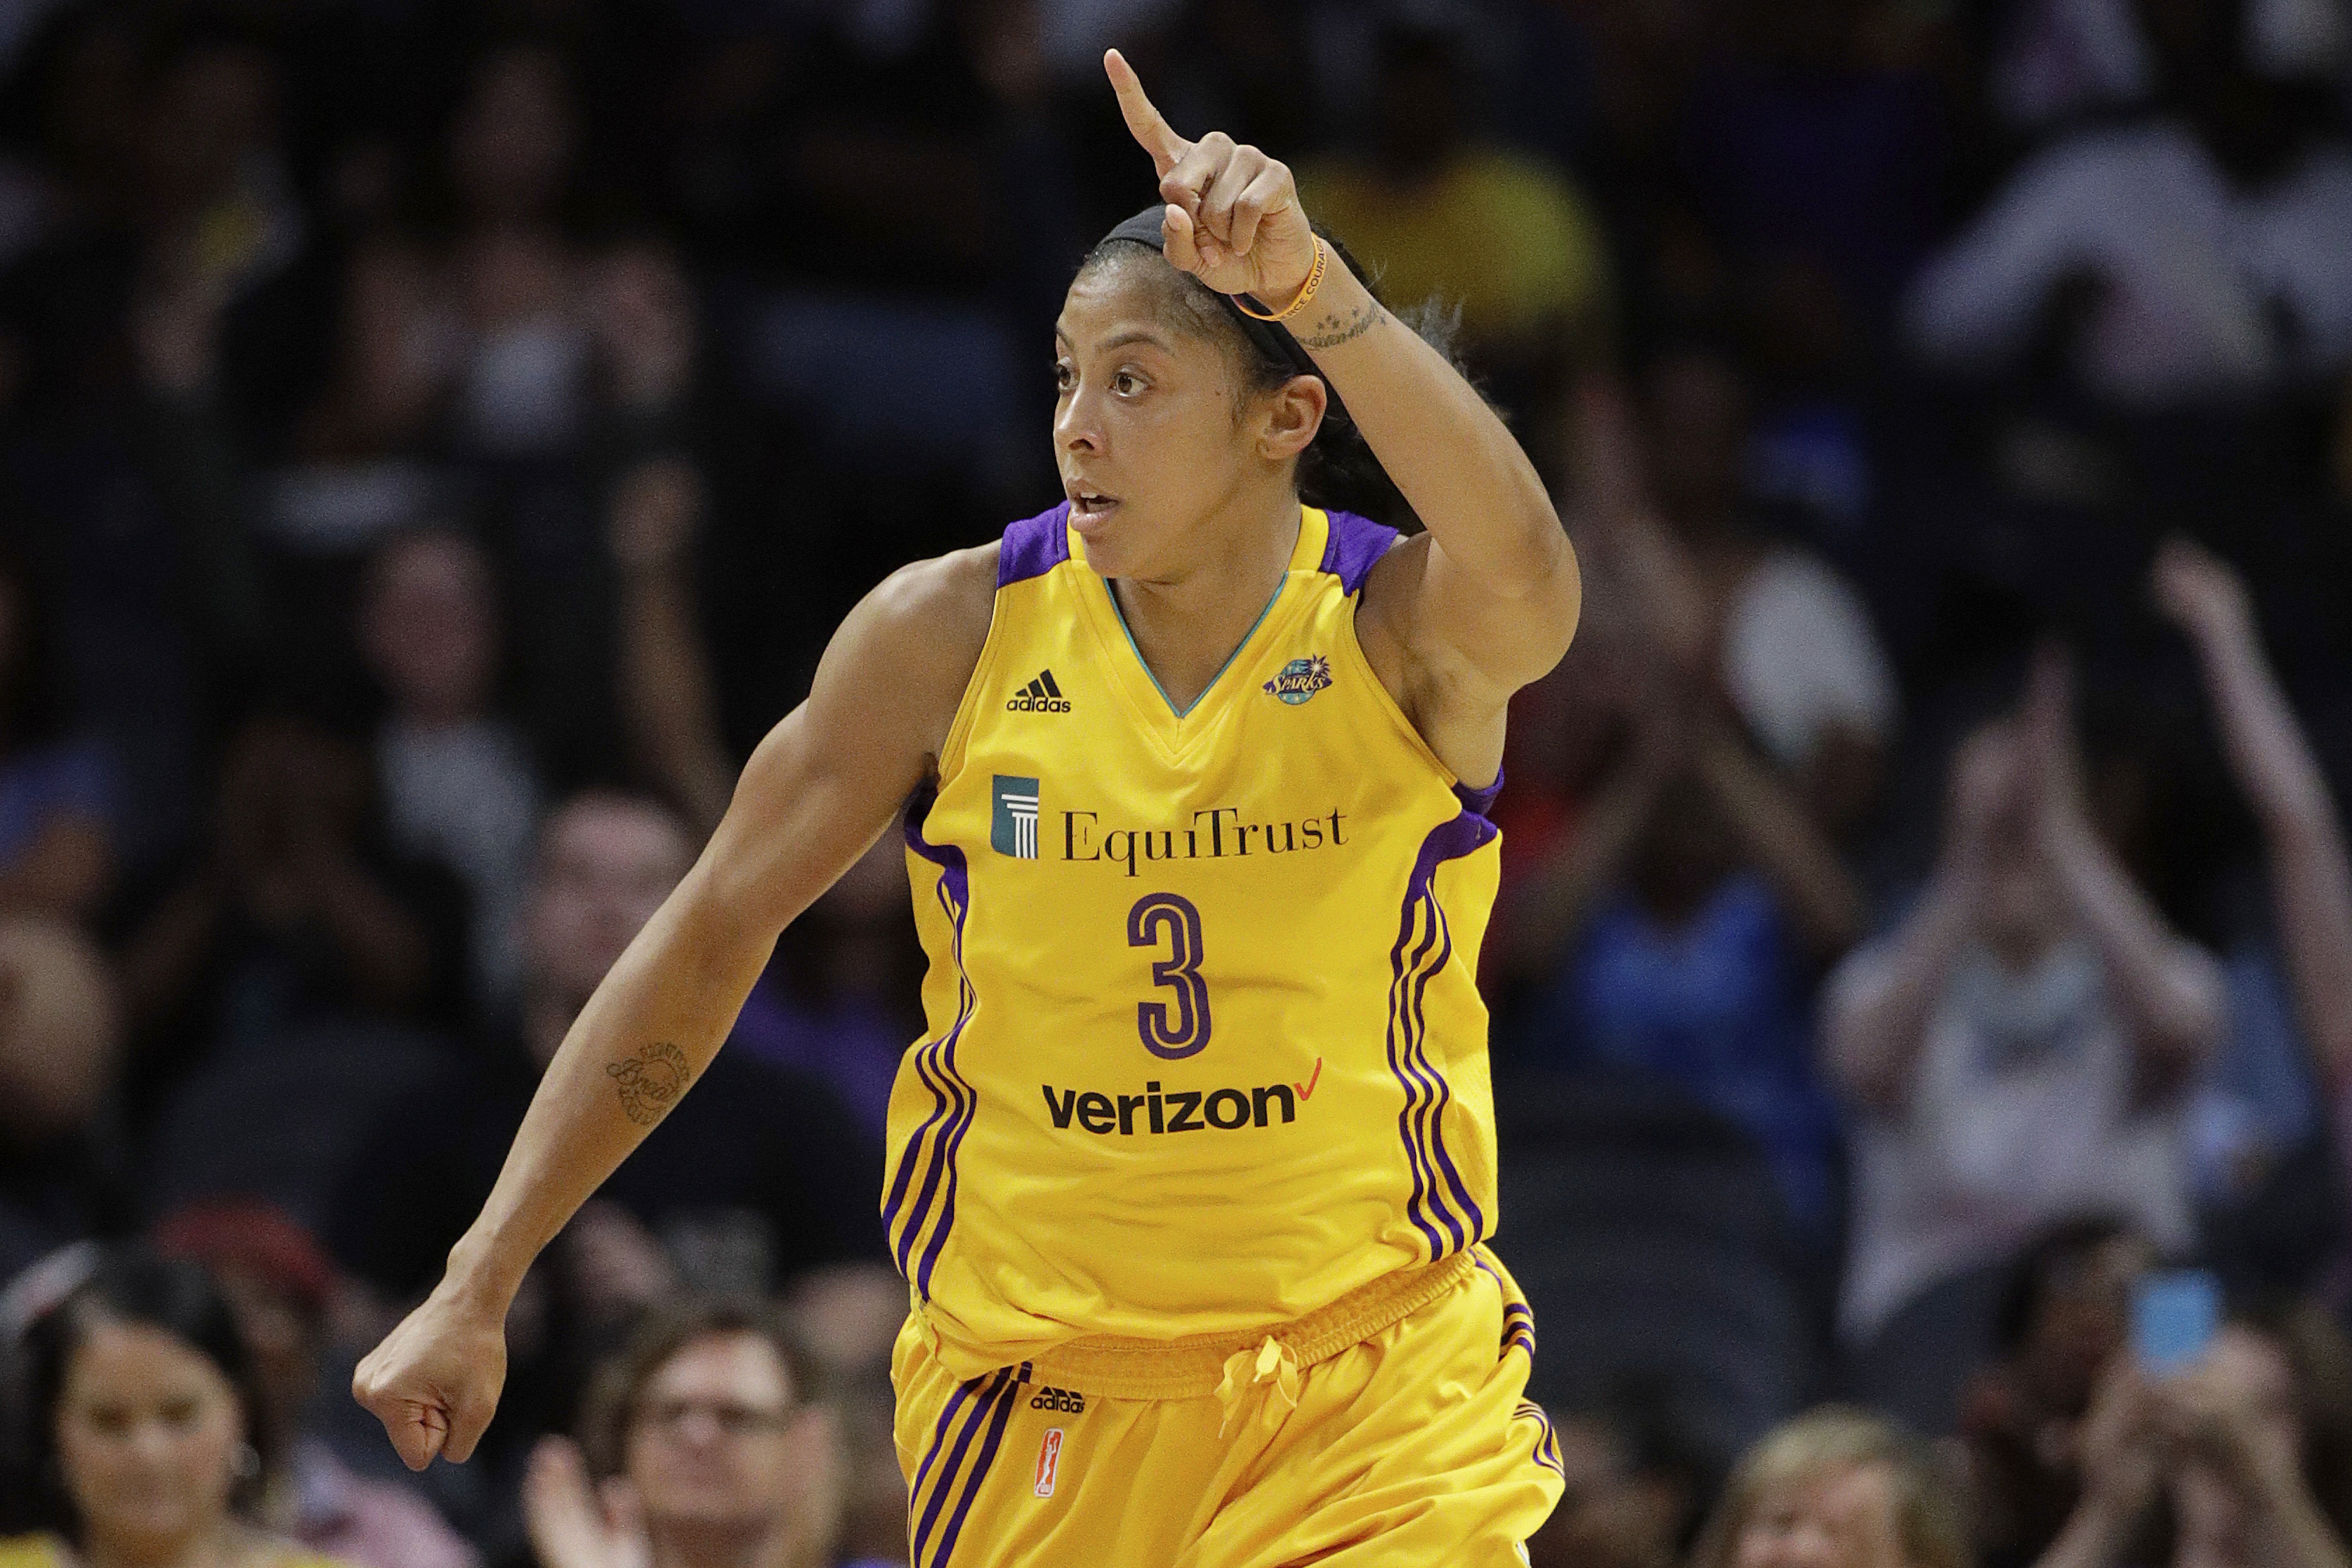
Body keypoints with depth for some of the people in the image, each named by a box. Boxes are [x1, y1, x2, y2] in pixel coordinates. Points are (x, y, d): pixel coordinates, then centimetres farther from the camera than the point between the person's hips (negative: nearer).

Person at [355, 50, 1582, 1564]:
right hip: (1040, 1408, 2)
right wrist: (480, 1283, 1)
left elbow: (1525, 586, -35)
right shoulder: (954, 632, -4)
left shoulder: (1400, 631, -10)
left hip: (1378, 1374, -2)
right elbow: (715, 930, 3)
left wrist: (1308, 283, -46)